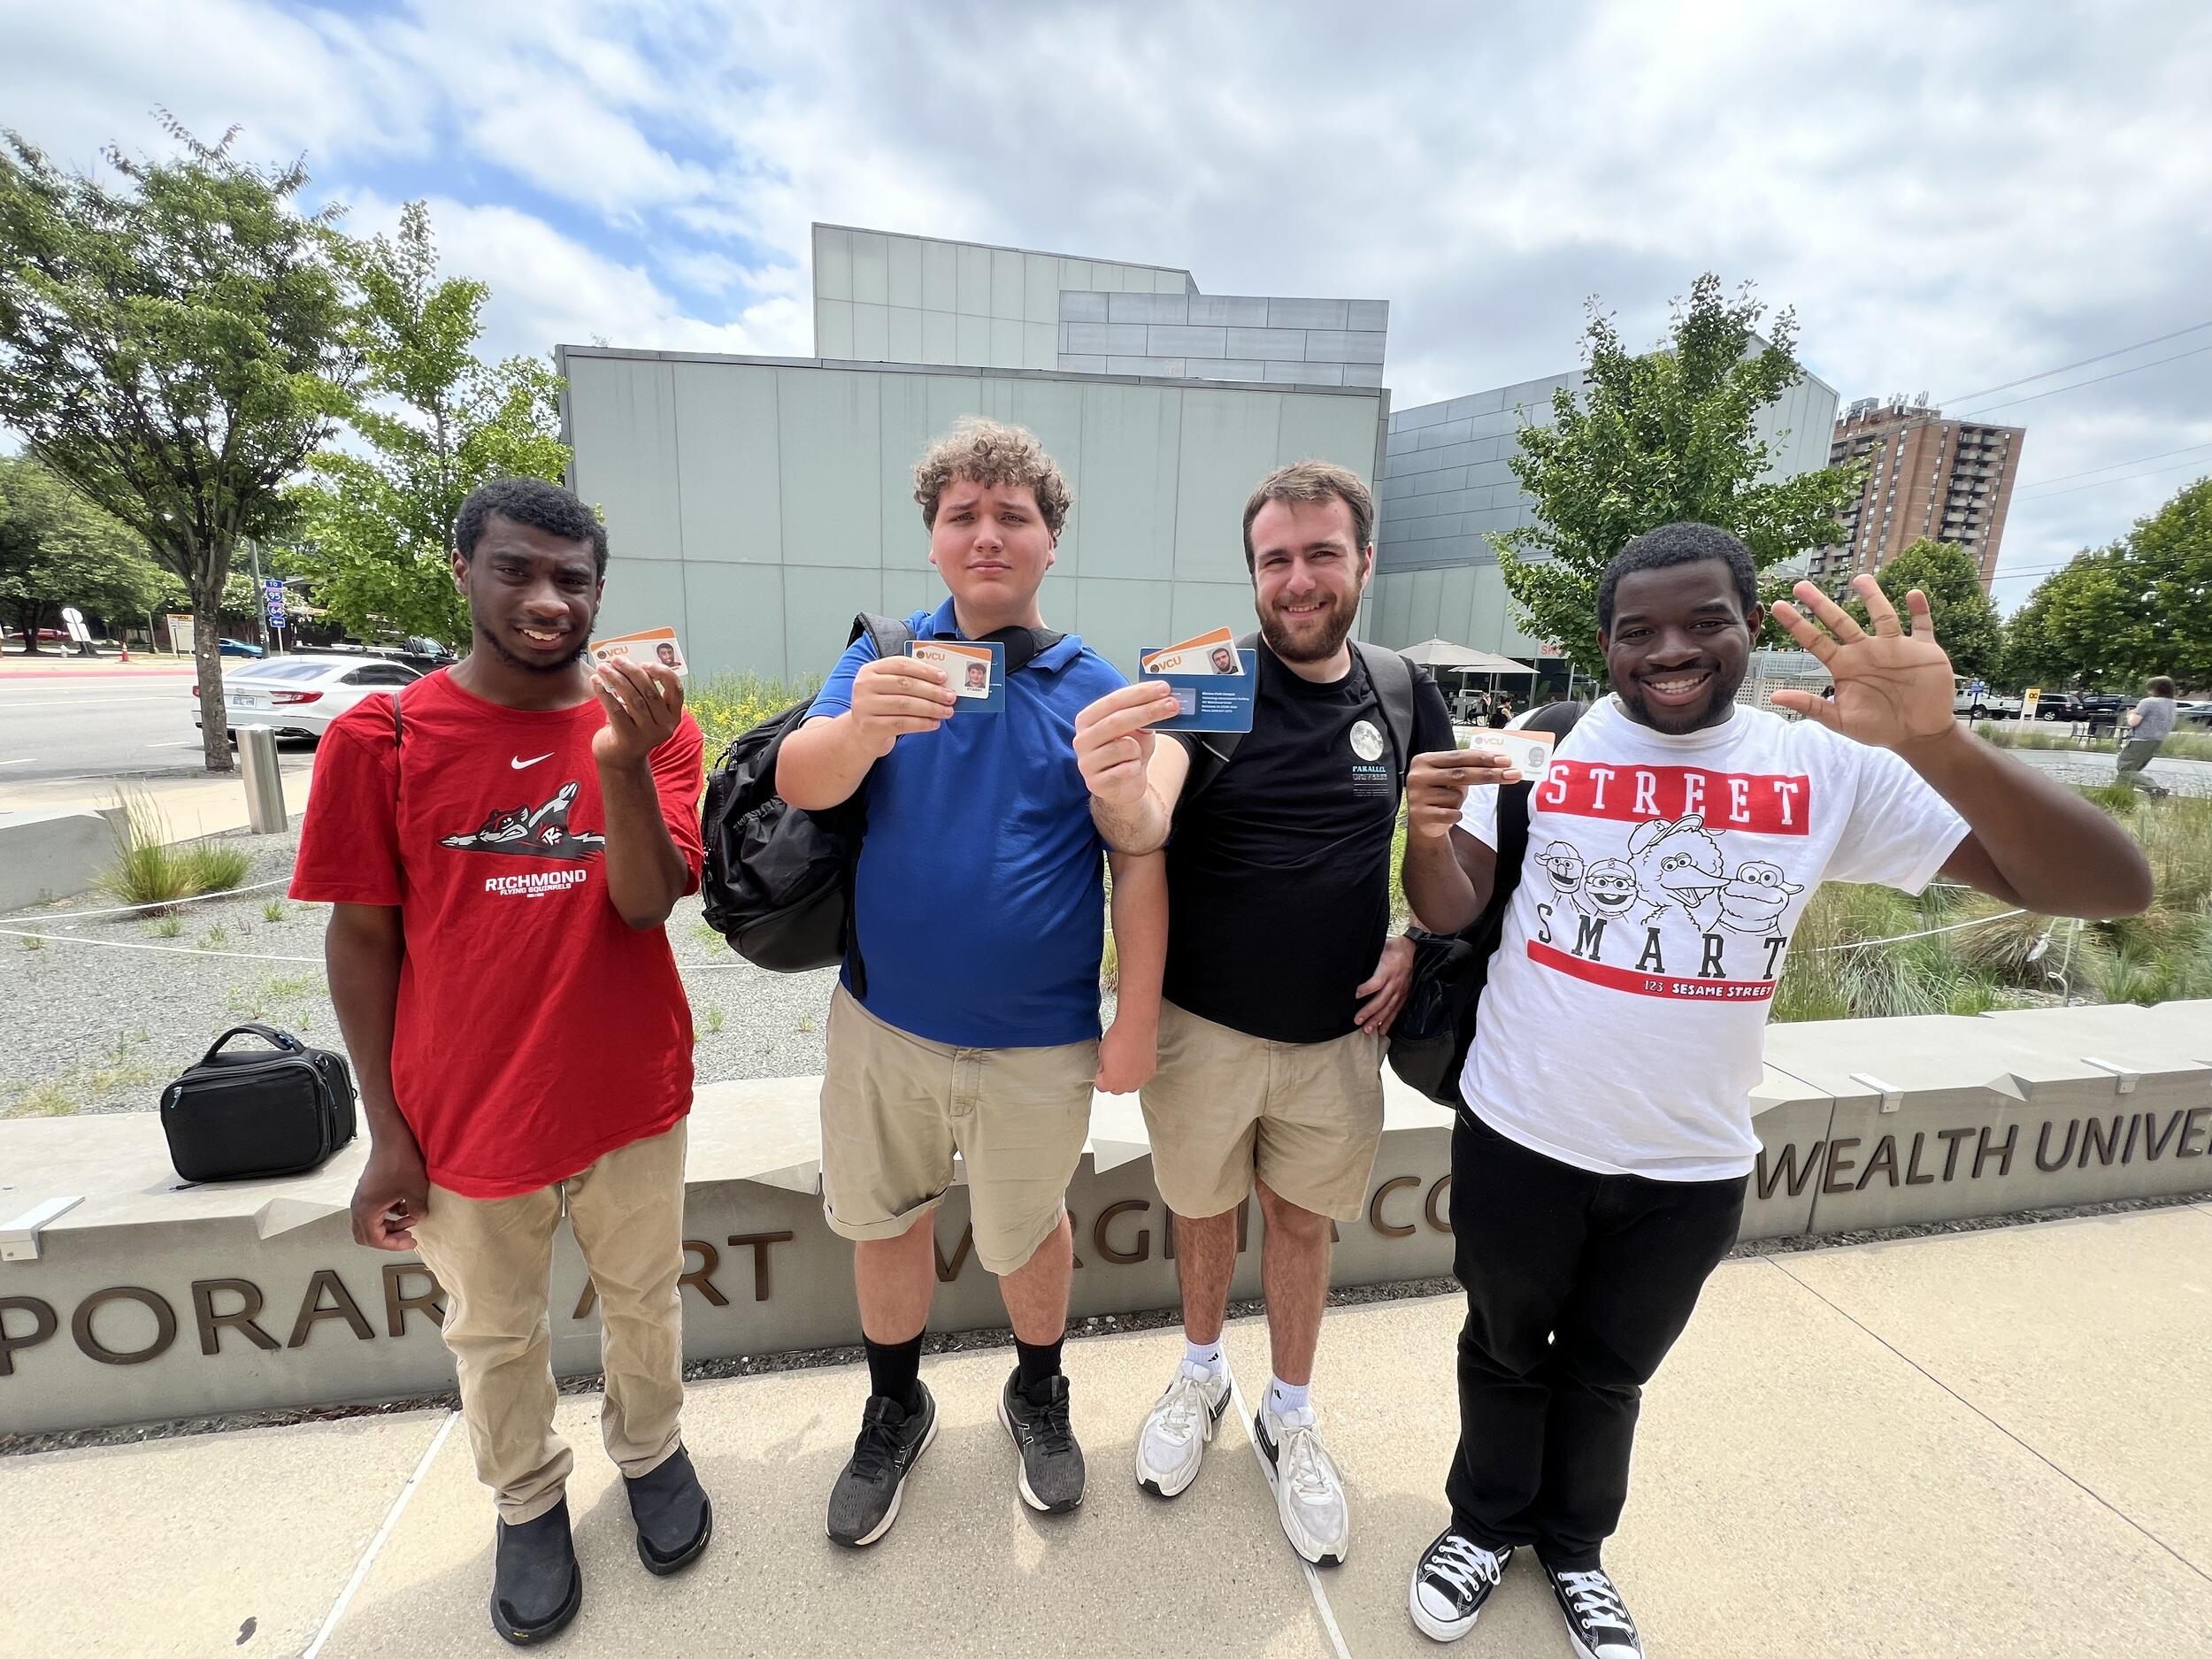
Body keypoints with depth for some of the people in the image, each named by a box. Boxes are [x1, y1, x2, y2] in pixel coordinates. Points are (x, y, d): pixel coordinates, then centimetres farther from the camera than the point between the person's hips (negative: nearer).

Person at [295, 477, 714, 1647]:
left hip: (632, 1099, 1)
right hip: (465, 1115, 0)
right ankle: (527, 1501, 48)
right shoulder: (379, 738, -8)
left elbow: (647, 901, -16)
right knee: (493, 1335, 21)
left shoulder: (651, 725, -6)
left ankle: (649, 1450, 49)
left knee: (642, 1301, 21)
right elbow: (361, 937, -4)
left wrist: (620, 763, -33)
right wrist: (386, 1131, -3)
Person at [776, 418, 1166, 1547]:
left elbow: (1137, 863, -6)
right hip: (882, 1022, 2)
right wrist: (859, 730, -40)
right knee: (885, 1221, 19)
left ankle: (1038, 1396, 49)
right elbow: (797, 782, -18)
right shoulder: (881, 658, -3)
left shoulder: (1094, 687, -7)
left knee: (1024, 1233, 18)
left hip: (1038, 1044, -1)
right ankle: (895, 1408, 48)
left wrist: (1138, 1023, -8)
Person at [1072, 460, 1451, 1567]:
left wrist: (1421, 944, -3)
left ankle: (1290, 1415, 44)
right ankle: (1201, 1373, 48)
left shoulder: (1402, 691, -2)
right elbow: (1144, 829, -27)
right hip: (1202, 1027, -2)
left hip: (1338, 1035, 2)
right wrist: (1117, 791, -51)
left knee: (1302, 1223, 19)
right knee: (1203, 1209, 19)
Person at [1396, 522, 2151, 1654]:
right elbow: (1450, 914, -11)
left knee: (1609, 1372, 26)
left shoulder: (1832, 768, -8)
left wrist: (1937, 743, -30)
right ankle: (1486, 1524, 51)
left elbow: (2111, 890, -13)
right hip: (1519, 1137, -1)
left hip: (1691, 1165, 1)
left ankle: (1572, 1546, 54)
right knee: (1505, 1351, 23)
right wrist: (1427, 835, -34)